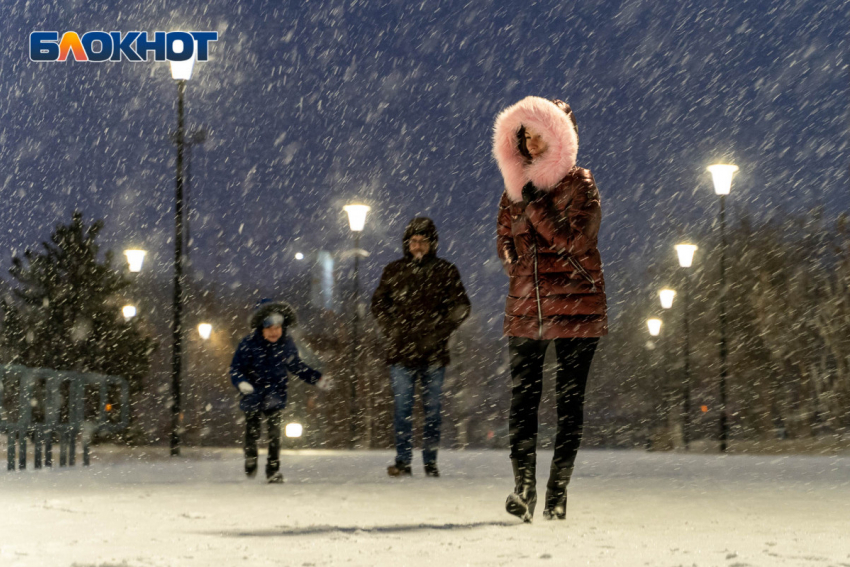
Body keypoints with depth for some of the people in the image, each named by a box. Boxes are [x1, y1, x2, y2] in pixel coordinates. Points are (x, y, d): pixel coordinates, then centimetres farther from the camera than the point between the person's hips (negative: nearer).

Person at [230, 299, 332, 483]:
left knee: (275, 433, -7)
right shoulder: (249, 344, -14)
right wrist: (241, 382, -31)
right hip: (252, 396, -1)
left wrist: (317, 379, 8)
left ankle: (273, 470, 2)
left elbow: (296, 366, 13)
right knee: (252, 433, 9)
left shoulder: (287, 344, -3)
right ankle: (250, 463, 35)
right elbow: (236, 368, -11)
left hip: (275, 397, 1)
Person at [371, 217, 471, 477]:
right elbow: (378, 304, 15)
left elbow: (461, 307, 5)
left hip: (433, 353, -1)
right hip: (401, 351, 1)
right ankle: (403, 460, 1)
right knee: (402, 406, -4)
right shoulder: (394, 271, 10)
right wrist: (392, 331, 0)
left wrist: (439, 333, -7)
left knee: (432, 408, 3)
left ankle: (431, 461, 10)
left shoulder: (445, 271, 6)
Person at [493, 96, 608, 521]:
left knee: (569, 399, 0)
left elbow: (576, 239, -13)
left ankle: (557, 490, 5)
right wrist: (517, 267, 6)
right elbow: (505, 237, 22)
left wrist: (535, 204, -12)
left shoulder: (579, 184, -1)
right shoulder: (516, 185, 12)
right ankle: (523, 487, -1)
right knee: (523, 395, -3)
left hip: (576, 304, -3)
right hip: (525, 306, 4)